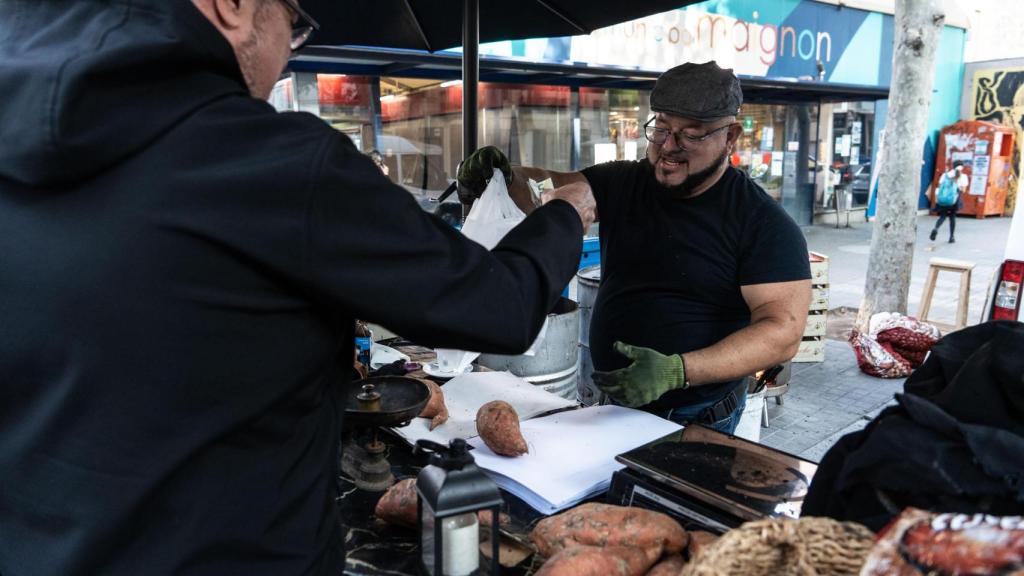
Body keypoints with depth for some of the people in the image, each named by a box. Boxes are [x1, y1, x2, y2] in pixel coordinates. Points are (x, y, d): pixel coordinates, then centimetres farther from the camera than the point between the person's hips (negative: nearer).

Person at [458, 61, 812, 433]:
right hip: (610, 403, 4)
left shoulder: (762, 222, -13)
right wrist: (505, 178, -34)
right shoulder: (623, 183, 0)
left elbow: (783, 331, -19)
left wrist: (679, 371, -31)